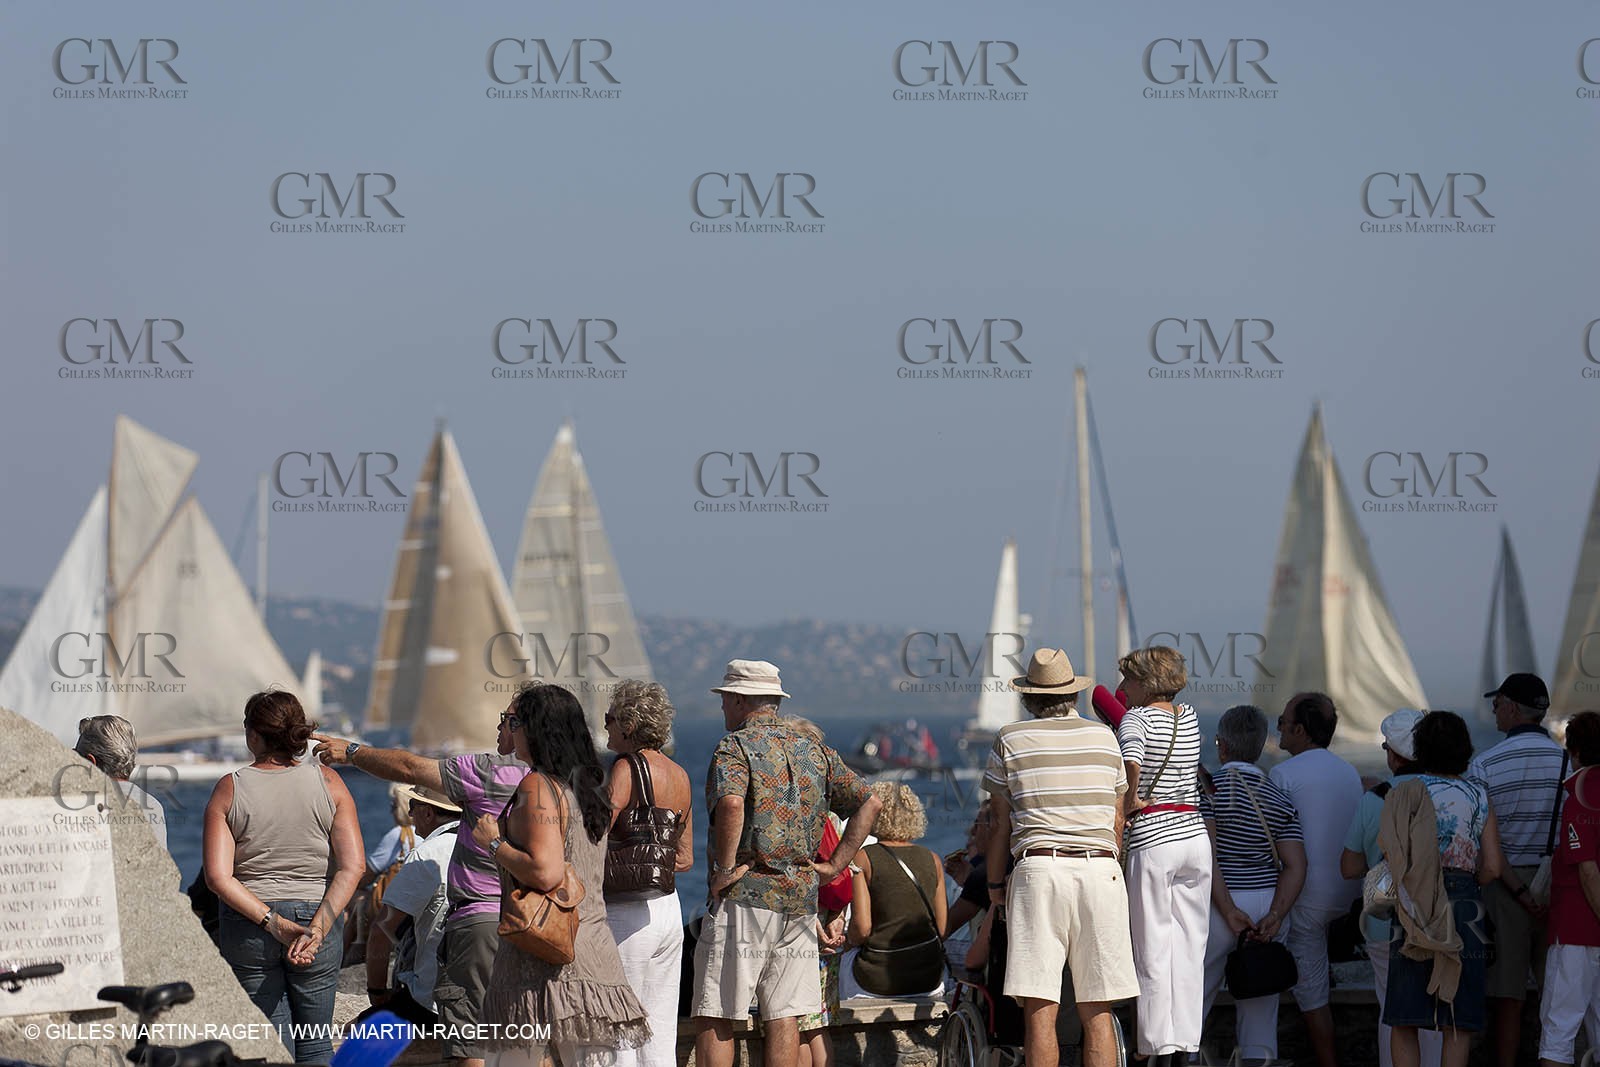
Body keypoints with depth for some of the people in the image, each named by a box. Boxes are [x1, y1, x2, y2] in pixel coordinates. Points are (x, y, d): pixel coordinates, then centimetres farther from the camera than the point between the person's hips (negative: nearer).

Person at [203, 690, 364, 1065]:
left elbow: (217, 876, -12)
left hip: (248, 930, -1)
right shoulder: (327, 783, -2)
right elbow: (352, 867, -11)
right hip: (318, 918, 1)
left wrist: (272, 922, -13)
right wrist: (317, 928, -15)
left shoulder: (229, 790, -4)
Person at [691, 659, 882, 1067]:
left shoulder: (735, 747, -6)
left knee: (713, 1016, -3)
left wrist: (726, 868, -17)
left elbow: (731, 804, -26)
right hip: (801, 897, 6)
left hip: (744, 896, -6)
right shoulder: (815, 752, 15)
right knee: (783, 1015, 7)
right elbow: (869, 803, 14)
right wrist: (834, 865, 11)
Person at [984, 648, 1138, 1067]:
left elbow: (1001, 824, 7)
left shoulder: (1010, 739, 6)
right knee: (1097, 1010, 4)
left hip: (1039, 869, -2)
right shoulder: (1104, 736, 14)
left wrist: (995, 884, 17)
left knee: (1040, 1009, -4)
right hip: (1101, 868, 2)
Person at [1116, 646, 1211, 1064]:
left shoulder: (1136, 719, -9)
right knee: (1189, 947, 9)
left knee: (1153, 949, -1)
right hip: (1195, 835, 6)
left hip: (1151, 839, -6)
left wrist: (1128, 803, -12)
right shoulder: (1190, 718, 10)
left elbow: (1131, 763, -28)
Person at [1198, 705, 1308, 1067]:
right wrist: (1275, 917, -9)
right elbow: (1295, 866, -2)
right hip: (1269, 905, 4)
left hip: (1216, 905, -4)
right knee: (1259, 1003, 8)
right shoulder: (1281, 801, 7)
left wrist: (1229, 911, -16)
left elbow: (1204, 853, -16)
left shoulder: (1207, 789, -6)